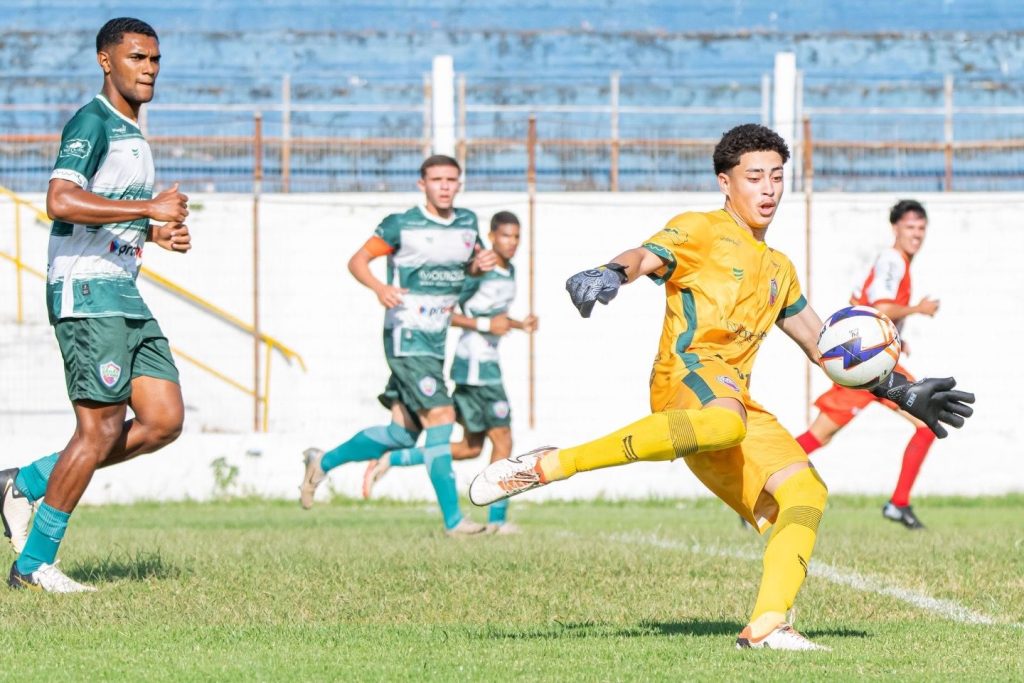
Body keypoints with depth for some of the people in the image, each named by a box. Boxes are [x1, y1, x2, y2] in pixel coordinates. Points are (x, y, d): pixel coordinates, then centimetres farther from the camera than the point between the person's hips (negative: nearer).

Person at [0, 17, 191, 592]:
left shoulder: (132, 135, 19)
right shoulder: (92, 123, -11)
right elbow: (61, 202, -25)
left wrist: (158, 234, 11)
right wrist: (150, 208, -23)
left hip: (125, 297, 9)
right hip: (87, 293, -9)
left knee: (164, 421, 2)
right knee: (100, 429, -9)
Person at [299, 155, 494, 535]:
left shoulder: (467, 223, 9)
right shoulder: (401, 226, -8)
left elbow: (468, 266, 25)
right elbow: (357, 261, -4)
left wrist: (480, 264, 0)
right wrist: (379, 287, -24)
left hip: (436, 341, 8)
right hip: (406, 336, -8)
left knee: (402, 433, 10)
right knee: (440, 416, -17)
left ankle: (323, 462, 28)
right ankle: (453, 520, -16)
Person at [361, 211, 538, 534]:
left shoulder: (509, 271, 14)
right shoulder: (477, 272, -15)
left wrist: (520, 325, 10)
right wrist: (484, 325, -21)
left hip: (486, 364, 9)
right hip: (476, 364, -9)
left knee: (470, 448, 13)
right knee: (502, 441, -6)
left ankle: (388, 461, 17)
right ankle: (497, 519, 1)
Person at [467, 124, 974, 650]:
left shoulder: (779, 270, 31)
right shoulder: (700, 232, 9)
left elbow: (823, 346, 38)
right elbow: (646, 257, -12)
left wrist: (903, 392, 31)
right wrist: (613, 273, -37)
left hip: (736, 402, 8)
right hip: (688, 371, -8)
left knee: (806, 493, -8)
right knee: (725, 423, -41)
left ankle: (766, 625, -15)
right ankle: (549, 465, -40)